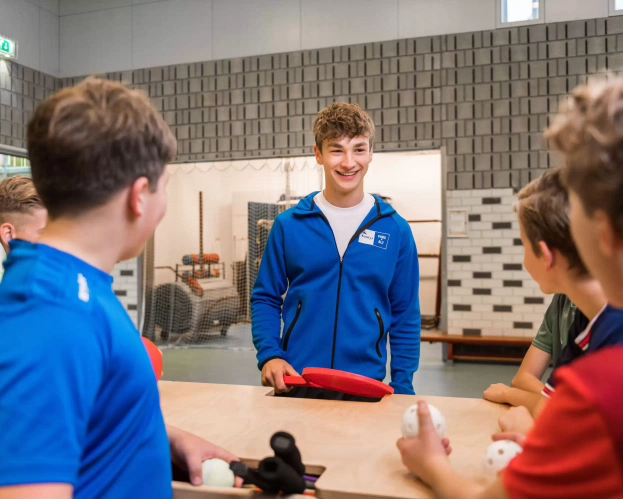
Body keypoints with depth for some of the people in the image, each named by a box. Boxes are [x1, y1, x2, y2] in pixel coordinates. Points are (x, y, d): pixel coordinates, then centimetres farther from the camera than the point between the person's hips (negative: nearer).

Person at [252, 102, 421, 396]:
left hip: (367, 386, 1)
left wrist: (402, 388, -1)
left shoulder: (396, 230, -1)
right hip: (294, 384, 0)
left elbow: (406, 316, 3)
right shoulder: (288, 225, -1)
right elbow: (266, 298, 4)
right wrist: (269, 356, -10)